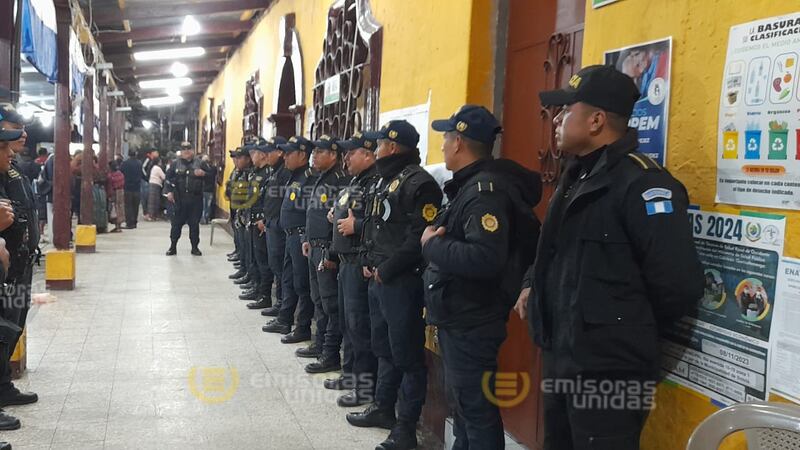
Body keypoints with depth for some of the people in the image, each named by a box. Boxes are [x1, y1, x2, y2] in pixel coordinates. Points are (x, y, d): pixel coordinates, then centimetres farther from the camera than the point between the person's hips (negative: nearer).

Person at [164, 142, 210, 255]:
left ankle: (195, 247, 15)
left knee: (195, 224, 5)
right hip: (180, 199, 0)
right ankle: (173, 246, 13)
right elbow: (168, 178, 8)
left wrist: (203, 174, -14)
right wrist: (169, 191, -2)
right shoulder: (176, 164, 8)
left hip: (195, 199, 0)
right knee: (177, 223, 3)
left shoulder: (200, 164, 7)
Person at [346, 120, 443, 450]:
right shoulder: (386, 181, 16)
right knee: (383, 348, 20)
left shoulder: (419, 183, -15)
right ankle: (383, 408, 35)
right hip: (379, 278, 10)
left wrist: (386, 270, -18)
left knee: (407, 355, -1)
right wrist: (370, 262, 11)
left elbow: (419, 238, -22)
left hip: (402, 281, -10)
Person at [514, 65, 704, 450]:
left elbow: (680, 285, -24)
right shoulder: (578, 177, 12)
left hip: (608, 370, -9)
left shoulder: (642, 182, -19)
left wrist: (630, 329, -8)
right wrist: (533, 286, 10)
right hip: (560, 361, 9)